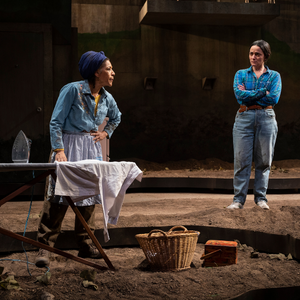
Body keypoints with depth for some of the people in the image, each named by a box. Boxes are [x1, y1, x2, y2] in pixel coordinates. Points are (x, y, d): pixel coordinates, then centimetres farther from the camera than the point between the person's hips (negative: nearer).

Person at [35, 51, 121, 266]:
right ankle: (45, 247, -9)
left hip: (92, 148, 7)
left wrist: (106, 133, 13)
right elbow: (56, 122, -12)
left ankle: (86, 245, 16)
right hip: (69, 145, -6)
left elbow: (116, 117, 31)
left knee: (89, 193, 7)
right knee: (58, 194, -11)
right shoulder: (73, 90, -11)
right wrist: (59, 150, -20)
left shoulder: (107, 98, 8)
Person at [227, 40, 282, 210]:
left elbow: (274, 98, -9)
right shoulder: (241, 74, 10)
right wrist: (263, 92, -9)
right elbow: (239, 95, -8)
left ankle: (261, 197, 13)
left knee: (264, 161, 3)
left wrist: (248, 95, -7)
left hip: (266, 119, 0)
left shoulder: (274, 76, 7)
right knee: (242, 160, -4)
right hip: (244, 119, 0)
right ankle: (239, 199, 0)